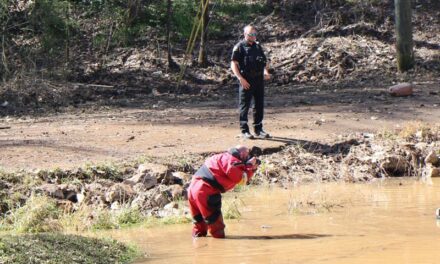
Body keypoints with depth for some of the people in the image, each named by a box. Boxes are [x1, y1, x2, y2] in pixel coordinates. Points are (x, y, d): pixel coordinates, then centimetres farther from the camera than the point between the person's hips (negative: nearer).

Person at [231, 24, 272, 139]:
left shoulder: (258, 46, 16)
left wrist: (266, 71, 1)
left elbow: (265, 61, 22)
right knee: (244, 106, -1)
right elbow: (234, 64, -9)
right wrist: (241, 78, -18)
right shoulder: (239, 47, -4)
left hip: (259, 79, 6)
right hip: (246, 81, -6)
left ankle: (258, 129, 19)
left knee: (259, 105, 10)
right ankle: (244, 130, 4)